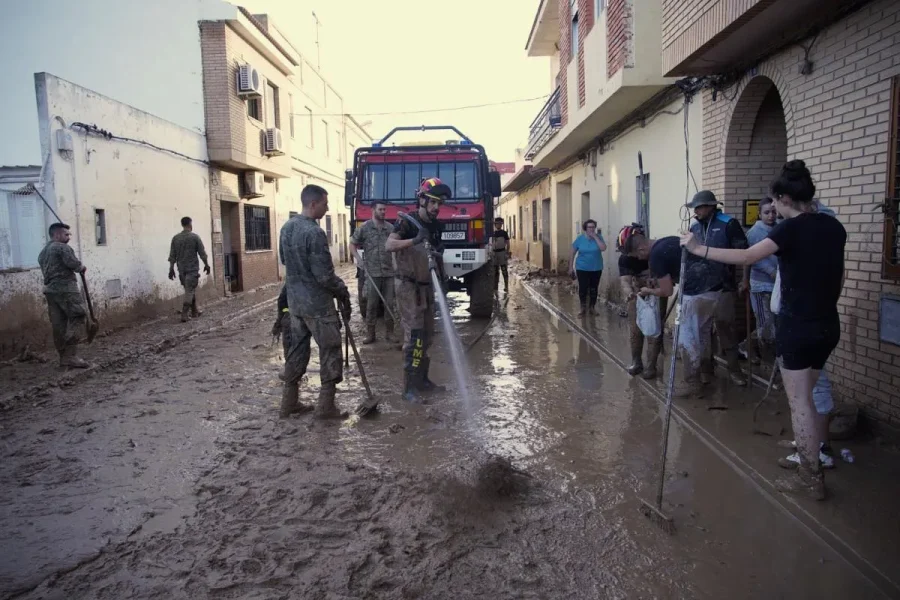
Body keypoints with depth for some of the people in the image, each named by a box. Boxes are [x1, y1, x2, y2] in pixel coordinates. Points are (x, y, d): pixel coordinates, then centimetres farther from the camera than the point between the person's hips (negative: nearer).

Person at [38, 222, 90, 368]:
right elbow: (73, 263, -18)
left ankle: (64, 357, 12)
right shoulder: (63, 247, -6)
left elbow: (45, 271, 19)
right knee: (77, 318, -6)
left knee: (59, 325, 8)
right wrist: (82, 268, 3)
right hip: (65, 289, -9)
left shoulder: (42, 253, 22)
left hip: (50, 290, 9)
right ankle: (71, 356, -14)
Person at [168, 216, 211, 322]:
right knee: (190, 291, -5)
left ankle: (194, 312, 24)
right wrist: (206, 265, 8)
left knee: (191, 290, 16)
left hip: (181, 269, 5)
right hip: (193, 269, -5)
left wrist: (171, 269, 8)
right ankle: (184, 314, -14)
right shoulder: (195, 237, -7)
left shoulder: (175, 238, 4)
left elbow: (172, 256, 3)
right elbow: (202, 253, -4)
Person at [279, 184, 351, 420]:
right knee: (329, 352, 2)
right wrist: (343, 292, -6)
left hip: (294, 300, 8)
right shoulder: (314, 233, -21)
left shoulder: (286, 227, 6)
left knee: (297, 349, 16)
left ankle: (289, 402, 22)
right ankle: (325, 406, 5)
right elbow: (325, 275, -20)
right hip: (317, 303, -8)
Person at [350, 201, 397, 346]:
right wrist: (358, 257, -9)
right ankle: (370, 333, 11)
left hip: (389, 272, 3)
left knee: (389, 304, 5)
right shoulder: (364, 228, 1)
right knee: (371, 304, 2)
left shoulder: (391, 228, 8)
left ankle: (389, 332, 14)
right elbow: (352, 244, 7)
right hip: (372, 273, -2)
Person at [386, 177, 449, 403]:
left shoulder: (435, 225, 9)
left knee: (427, 334, 11)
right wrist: (414, 240, -44)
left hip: (426, 285, 8)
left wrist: (437, 253, -7)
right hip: (408, 285, -8)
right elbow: (389, 245, -29)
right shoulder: (407, 221, -13)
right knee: (414, 335, -11)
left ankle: (422, 379, 22)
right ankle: (409, 388, -7)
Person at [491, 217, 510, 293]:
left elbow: (508, 244, -1)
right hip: (494, 252, 5)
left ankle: (506, 287, -1)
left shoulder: (504, 233, 0)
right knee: (495, 271, 10)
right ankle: (495, 286, 17)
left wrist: (507, 253, -9)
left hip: (502, 252, -4)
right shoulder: (492, 233, 11)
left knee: (504, 270, -4)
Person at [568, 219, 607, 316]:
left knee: (593, 289, 8)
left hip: (596, 268, 1)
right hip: (582, 268, -1)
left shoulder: (598, 237, -3)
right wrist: (571, 267, 1)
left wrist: (595, 237, -20)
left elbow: (603, 248, -20)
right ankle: (583, 308, 11)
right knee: (583, 288, -4)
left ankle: (592, 307, 23)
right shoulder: (580, 239, -4)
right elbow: (573, 253, 2)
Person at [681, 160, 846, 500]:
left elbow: (746, 257, -29)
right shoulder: (834, 227, 7)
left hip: (797, 327, -8)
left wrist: (699, 249, -24)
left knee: (800, 402, 1)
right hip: (828, 326, 8)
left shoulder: (793, 228, -16)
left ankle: (811, 479, 8)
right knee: (805, 396, 19)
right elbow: (837, 278, 16)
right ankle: (809, 457, 29)